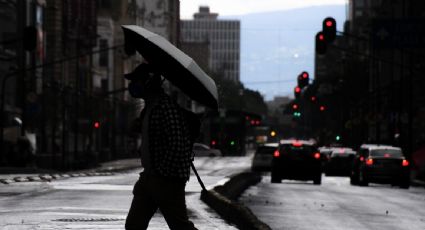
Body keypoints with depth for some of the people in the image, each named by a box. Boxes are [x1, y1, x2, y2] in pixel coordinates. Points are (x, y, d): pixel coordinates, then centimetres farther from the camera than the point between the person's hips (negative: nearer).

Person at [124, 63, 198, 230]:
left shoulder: (166, 107, -17)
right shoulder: (149, 107, 15)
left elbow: (178, 145, -23)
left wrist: (162, 172, -19)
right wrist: (148, 173, 18)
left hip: (167, 179, -10)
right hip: (149, 177, 10)